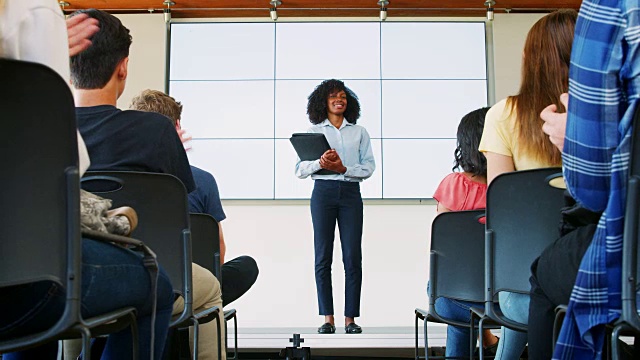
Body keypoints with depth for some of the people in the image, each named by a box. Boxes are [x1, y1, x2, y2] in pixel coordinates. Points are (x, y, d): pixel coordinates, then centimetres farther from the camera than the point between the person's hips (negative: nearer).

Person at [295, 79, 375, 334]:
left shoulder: (359, 132, 15)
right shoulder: (314, 131, 12)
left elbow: (369, 167, 4)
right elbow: (299, 170, 3)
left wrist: (344, 168, -12)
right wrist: (319, 163, -17)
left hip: (350, 192, 1)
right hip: (323, 191, 0)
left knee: (353, 256, -4)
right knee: (323, 256, -1)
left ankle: (350, 318, 4)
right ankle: (327, 318, 6)